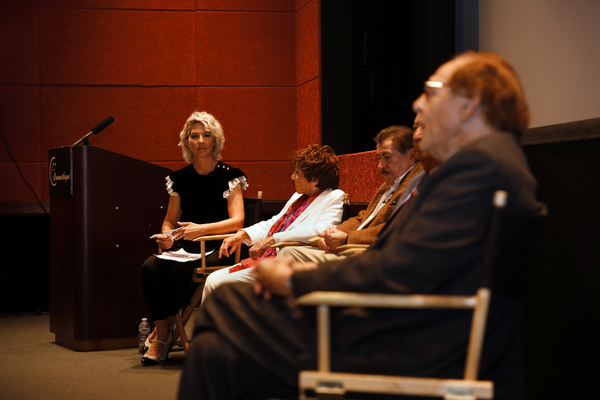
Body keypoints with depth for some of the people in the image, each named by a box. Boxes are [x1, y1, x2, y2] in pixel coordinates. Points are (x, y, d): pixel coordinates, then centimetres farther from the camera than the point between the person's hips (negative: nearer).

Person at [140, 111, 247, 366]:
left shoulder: (228, 176, 1)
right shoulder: (180, 179, 14)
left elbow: (237, 220, -8)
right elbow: (170, 220, 20)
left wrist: (202, 228, -22)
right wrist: (165, 236, -4)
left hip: (216, 248, -4)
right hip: (183, 246, 4)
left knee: (178, 268, -33)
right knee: (150, 266, -27)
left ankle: (163, 331, -16)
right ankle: (161, 334, -23)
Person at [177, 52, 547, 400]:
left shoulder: (479, 164, -17)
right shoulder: (483, 160, 17)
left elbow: (398, 275, -23)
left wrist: (294, 281, -9)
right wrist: (309, 272, 5)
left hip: (406, 359, -11)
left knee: (216, 353, -10)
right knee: (227, 301, 12)